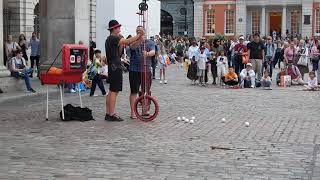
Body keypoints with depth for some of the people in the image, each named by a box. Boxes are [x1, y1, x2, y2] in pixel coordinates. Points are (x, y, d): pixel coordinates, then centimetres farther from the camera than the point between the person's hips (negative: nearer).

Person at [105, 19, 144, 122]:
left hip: (112, 68, 10)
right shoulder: (113, 38, -13)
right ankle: (111, 115, -7)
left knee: (111, 91, 13)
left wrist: (121, 45, 6)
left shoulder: (110, 39, 18)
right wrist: (139, 36, -20)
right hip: (115, 68, -10)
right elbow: (127, 41, -26)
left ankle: (108, 114, 17)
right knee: (114, 91, -8)